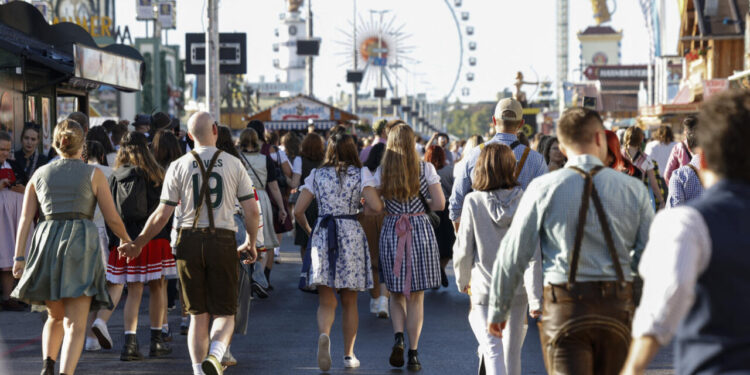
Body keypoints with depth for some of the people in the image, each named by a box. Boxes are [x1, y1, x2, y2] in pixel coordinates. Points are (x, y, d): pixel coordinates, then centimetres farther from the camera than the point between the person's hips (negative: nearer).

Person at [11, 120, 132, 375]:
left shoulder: (40, 174, 14)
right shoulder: (93, 174, 5)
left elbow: (25, 219, 5)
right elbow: (112, 219, 4)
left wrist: (19, 257, 2)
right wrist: (128, 242, 22)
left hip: (46, 242, 3)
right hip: (81, 243, -3)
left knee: (55, 316, 22)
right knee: (75, 324, -6)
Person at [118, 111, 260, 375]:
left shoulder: (178, 166, 2)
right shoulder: (234, 164, 3)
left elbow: (162, 214, 0)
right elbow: (252, 211, 2)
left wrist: (138, 244, 12)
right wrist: (251, 244, 18)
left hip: (189, 240, 1)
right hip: (223, 241, -1)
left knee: (198, 315, 11)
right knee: (224, 313, 4)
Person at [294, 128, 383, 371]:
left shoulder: (316, 175, 5)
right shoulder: (361, 174, 1)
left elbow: (298, 211, 1)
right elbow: (376, 207, -11)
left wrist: (309, 231, 18)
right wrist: (363, 205, 12)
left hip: (322, 235, 0)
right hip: (351, 234, 0)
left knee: (326, 302, 0)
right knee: (349, 302, 13)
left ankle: (324, 334, -30)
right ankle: (349, 355, 18)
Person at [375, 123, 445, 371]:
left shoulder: (381, 172, 1)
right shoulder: (426, 169, -2)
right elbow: (440, 204, -3)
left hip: (391, 232, 1)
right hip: (421, 231, -1)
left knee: (396, 293, 15)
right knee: (416, 297, 6)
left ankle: (399, 338, -8)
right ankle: (413, 353, 5)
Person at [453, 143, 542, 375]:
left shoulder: (474, 202, -10)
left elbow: (463, 249, -5)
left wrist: (462, 281, 14)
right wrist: (536, 299, -10)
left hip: (484, 287, -2)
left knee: (492, 350, -6)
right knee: (512, 352, 16)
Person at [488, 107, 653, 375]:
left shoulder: (543, 189, -3)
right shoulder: (633, 189, 1)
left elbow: (513, 254, -1)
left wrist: (498, 310, 9)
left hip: (564, 308, -2)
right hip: (617, 307, 3)